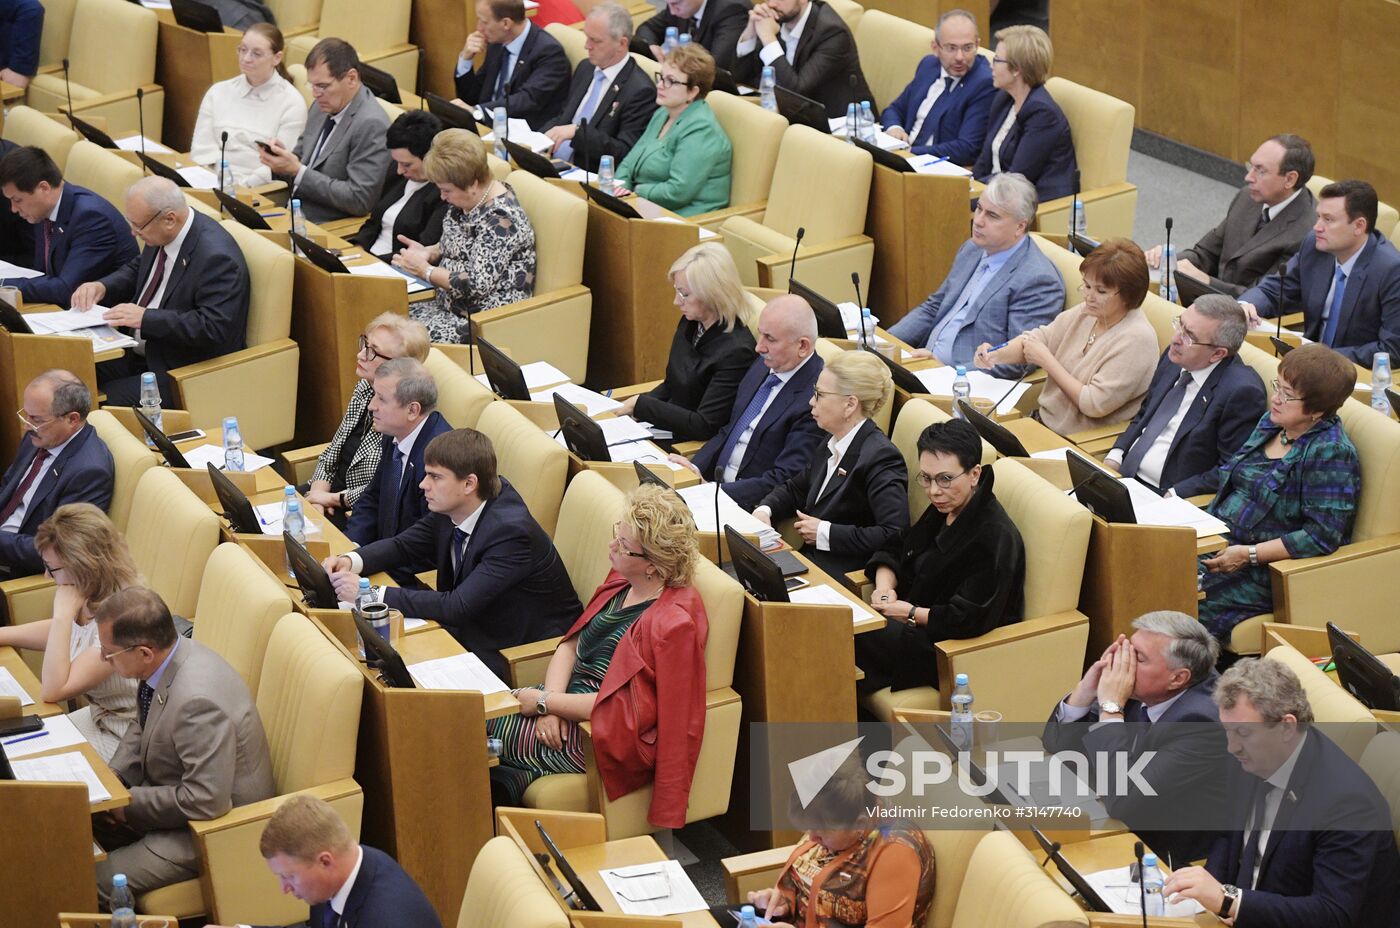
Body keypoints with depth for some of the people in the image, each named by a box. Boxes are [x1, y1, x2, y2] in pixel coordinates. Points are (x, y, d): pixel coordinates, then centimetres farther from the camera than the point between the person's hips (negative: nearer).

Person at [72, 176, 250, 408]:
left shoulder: (216, 257, -26)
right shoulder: (160, 235, 1)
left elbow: (213, 328, -30)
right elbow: (136, 270, 20)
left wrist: (145, 318, -29)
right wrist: (102, 287, -2)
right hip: (142, 352, 9)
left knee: (105, 402, -23)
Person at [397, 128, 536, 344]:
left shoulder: (501, 219, -22)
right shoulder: (466, 199, 6)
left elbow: (477, 284, -24)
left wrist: (425, 270, -13)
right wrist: (428, 252, 2)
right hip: (450, 306, 9)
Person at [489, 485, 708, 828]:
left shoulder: (673, 623, -23)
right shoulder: (622, 582, 4)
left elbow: (627, 709, -22)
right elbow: (571, 643, 9)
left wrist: (545, 702, -17)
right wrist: (551, 703, -9)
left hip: (610, 736, -9)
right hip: (569, 701, 9)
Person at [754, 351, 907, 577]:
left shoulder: (881, 458, -17)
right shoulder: (831, 445, 11)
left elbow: (895, 535, -25)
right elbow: (795, 488, 27)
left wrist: (825, 533, -18)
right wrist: (764, 510, 5)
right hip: (812, 561, 9)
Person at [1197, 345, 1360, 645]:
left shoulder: (1331, 454, -16)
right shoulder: (1270, 423, 11)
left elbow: (1322, 537, -20)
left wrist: (1249, 554, -21)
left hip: (1266, 571, -8)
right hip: (1220, 546, 8)